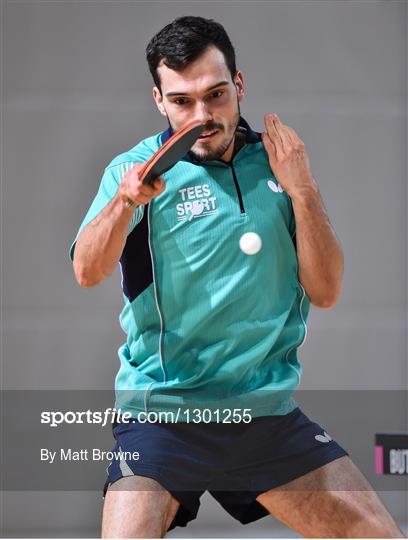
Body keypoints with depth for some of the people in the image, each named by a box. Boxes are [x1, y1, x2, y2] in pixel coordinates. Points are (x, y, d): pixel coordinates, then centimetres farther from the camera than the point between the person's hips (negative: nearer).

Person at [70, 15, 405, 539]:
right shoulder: (139, 169, -3)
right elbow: (88, 272, -19)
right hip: (161, 412, -3)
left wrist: (303, 192, -9)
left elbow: (324, 291, 3)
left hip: (269, 408, 3)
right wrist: (124, 200, -37)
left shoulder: (278, 162, 6)